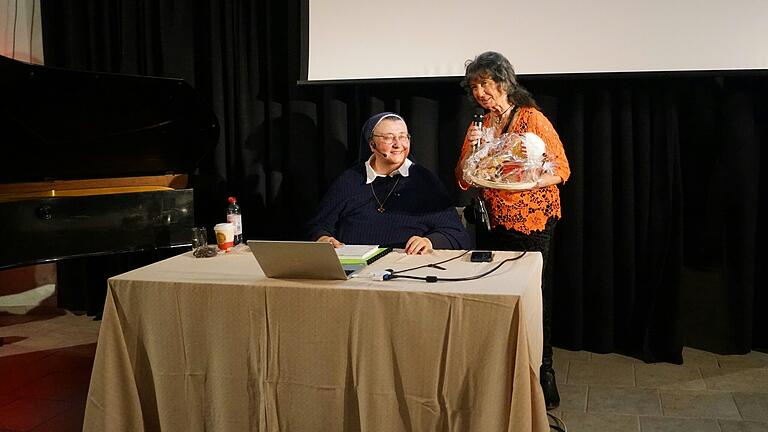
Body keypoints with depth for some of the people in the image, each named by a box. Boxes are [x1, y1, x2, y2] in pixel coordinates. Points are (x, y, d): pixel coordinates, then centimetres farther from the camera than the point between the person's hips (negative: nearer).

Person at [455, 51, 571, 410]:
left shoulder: (532, 119, -5)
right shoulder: (479, 125, 10)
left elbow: (561, 169, -6)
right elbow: (463, 181, 8)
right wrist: (471, 148, -9)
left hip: (532, 225, -5)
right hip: (493, 225, 5)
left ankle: (542, 376, 14)